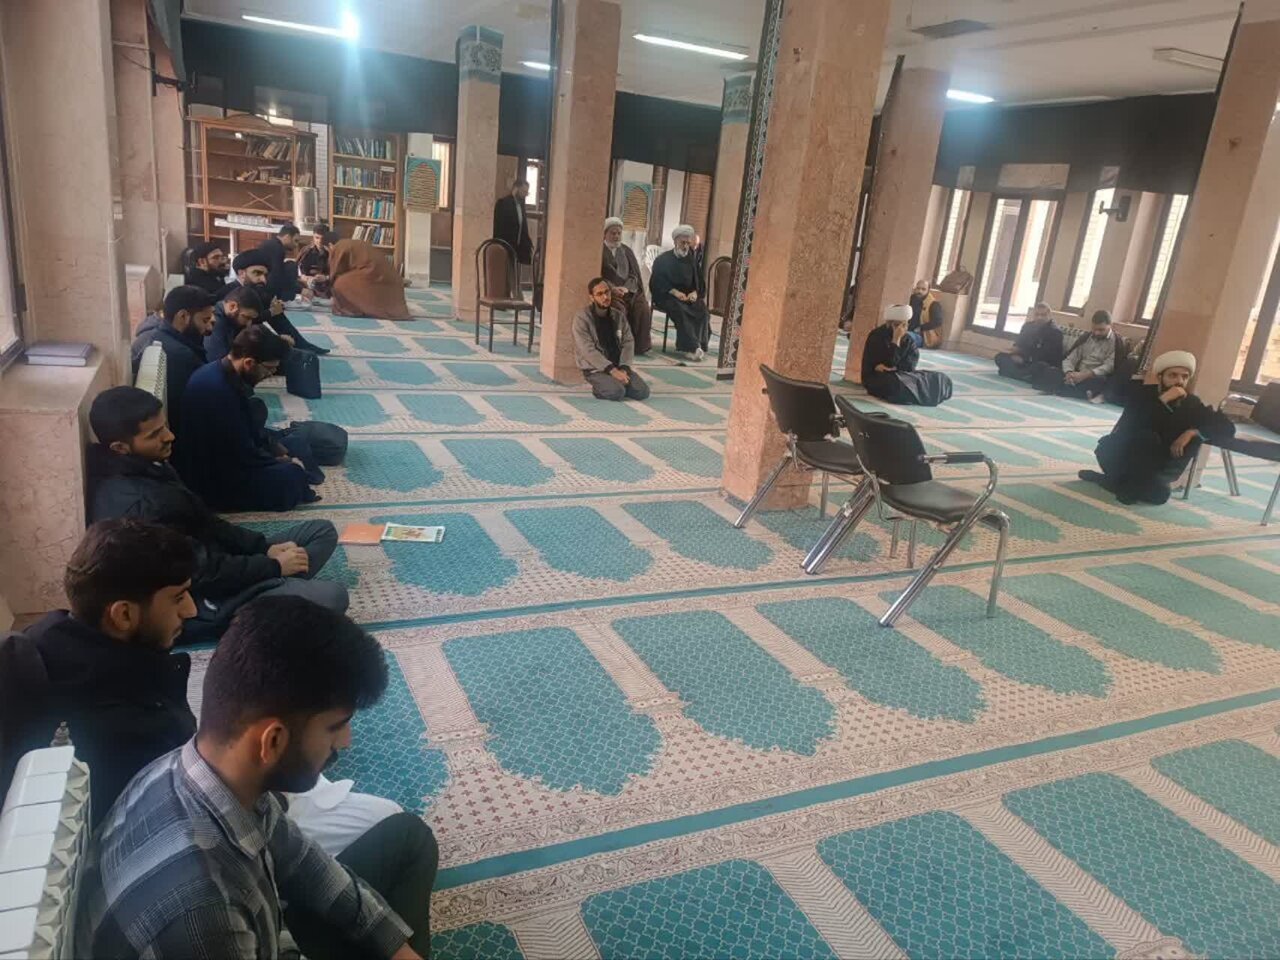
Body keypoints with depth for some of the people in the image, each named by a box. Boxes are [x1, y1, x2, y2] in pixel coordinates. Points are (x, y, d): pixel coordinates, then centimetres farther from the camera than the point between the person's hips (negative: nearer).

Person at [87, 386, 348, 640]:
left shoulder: (145, 467, 4)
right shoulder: (136, 507, -27)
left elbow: (202, 521, 11)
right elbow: (202, 574, -24)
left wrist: (265, 548, 1)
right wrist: (274, 566, -13)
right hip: (199, 604, -10)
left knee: (323, 531, 6)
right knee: (331, 597, -24)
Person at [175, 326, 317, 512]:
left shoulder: (222, 374, 1)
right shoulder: (217, 390, -30)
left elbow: (248, 429, 14)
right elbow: (242, 454, -24)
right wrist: (277, 462, -9)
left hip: (215, 463, 10)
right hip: (209, 482, -10)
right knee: (292, 476, -18)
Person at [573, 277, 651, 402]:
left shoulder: (619, 315, 8)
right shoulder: (582, 317, -10)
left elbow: (628, 343, 3)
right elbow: (588, 350, -18)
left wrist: (623, 368, -15)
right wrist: (612, 370, -24)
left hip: (618, 366, 5)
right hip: (595, 369, -5)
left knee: (643, 391, -14)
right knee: (617, 392, -30)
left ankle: (616, 383, 11)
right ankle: (598, 388, 2)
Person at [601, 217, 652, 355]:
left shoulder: (627, 251, 19)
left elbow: (634, 275, 12)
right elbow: (598, 276, -3)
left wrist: (626, 288, -9)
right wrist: (613, 288, -18)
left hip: (629, 290, 4)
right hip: (609, 291, -4)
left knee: (643, 307, -24)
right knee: (619, 308, -34)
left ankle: (640, 346, -17)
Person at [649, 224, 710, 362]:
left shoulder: (691, 260, 15)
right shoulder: (663, 259, 3)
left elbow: (698, 282, 15)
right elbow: (658, 282, -5)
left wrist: (695, 293, -9)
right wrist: (674, 292, -20)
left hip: (689, 295, 4)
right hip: (667, 296, -4)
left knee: (702, 311, -26)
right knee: (680, 310, -36)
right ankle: (692, 347, -38)